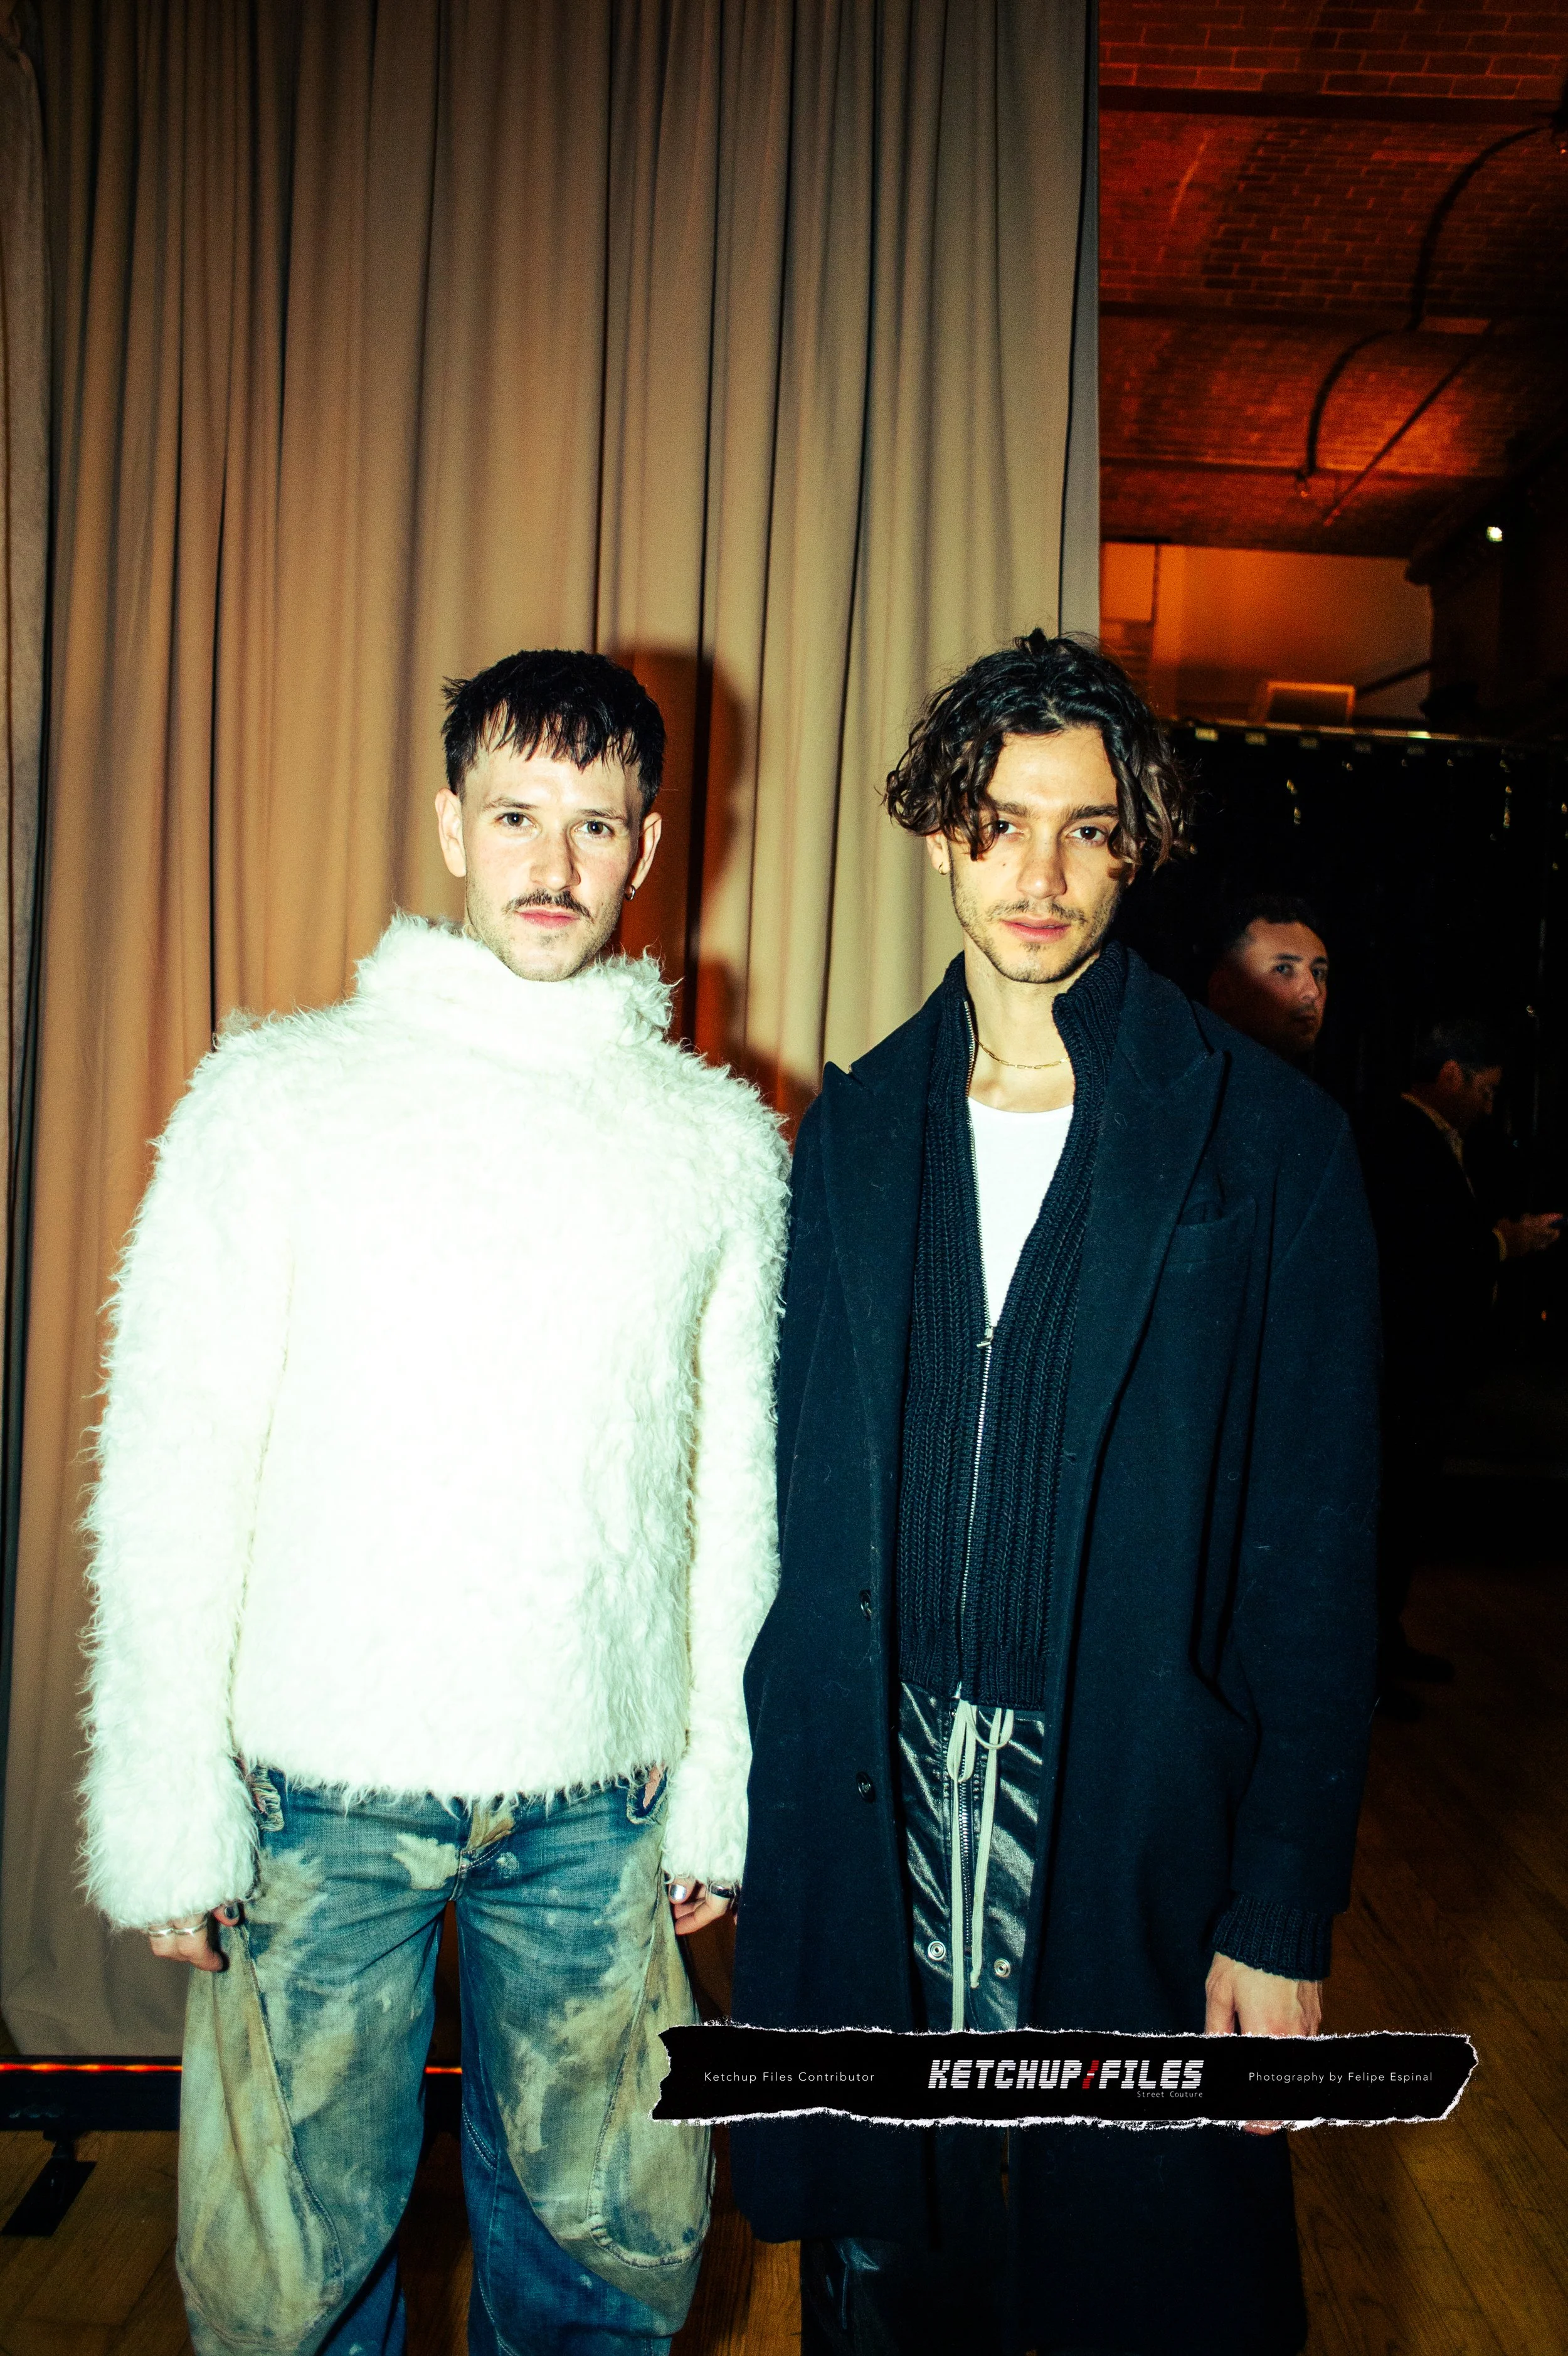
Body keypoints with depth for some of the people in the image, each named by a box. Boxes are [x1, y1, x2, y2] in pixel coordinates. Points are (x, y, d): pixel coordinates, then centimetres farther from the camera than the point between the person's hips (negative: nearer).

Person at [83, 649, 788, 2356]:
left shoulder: (722, 1141, 3)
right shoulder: (280, 1095, -3)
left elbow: (734, 1486, 6)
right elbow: (171, 1467, -3)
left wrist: (719, 1789, 7)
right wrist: (166, 1813, -5)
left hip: (599, 1799, 2)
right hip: (320, 1787, -1)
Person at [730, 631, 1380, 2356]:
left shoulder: (1265, 1138, -5)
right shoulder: (853, 1127, 5)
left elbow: (1315, 1548, -6)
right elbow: (796, 1487, 8)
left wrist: (1285, 1910, -8)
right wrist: (763, 1791, 5)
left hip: (1133, 1817, -2)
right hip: (873, 1795, 3)